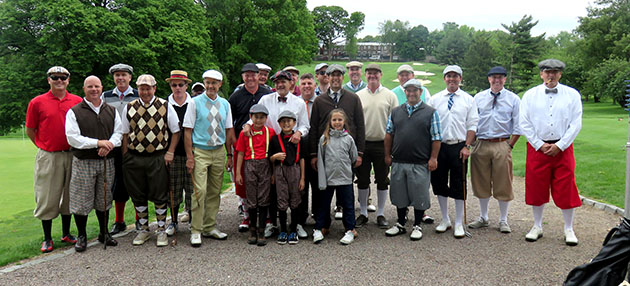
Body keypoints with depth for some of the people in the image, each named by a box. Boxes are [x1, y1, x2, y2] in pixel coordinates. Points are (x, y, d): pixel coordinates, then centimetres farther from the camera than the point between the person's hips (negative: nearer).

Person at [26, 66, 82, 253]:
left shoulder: (78, 102, 3)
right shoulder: (37, 102, -1)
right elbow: (30, 130, 6)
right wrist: (44, 146, 3)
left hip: (72, 155, 2)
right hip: (48, 157, -2)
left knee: (69, 195, 12)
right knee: (47, 197, 3)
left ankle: (66, 234, 26)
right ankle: (47, 238, 15)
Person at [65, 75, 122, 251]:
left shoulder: (112, 111, 12)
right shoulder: (74, 112, -1)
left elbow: (119, 132, 6)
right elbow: (72, 138, -10)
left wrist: (110, 144, -15)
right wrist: (98, 142, -20)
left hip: (107, 161, 3)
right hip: (83, 162, -3)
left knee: (104, 200, 12)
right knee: (81, 200, 1)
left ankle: (104, 233, 26)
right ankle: (81, 236, 16)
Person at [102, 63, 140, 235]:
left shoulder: (139, 96, 3)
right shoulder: (106, 97, 9)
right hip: (114, 146, 2)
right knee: (118, 183, 7)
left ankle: (140, 220, 16)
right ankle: (119, 222, 19)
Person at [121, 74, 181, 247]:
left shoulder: (165, 106, 1)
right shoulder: (129, 108, 7)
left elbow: (176, 131, 4)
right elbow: (125, 134, 11)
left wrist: (170, 153, -4)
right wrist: (125, 157, 3)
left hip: (158, 157, -2)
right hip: (134, 158, 2)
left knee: (160, 196, 3)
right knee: (138, 196, 10)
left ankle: (161, 231, 16)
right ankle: (143, 230, 25)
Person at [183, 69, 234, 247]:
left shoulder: (225, 104, 10)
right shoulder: (195, 103, -2)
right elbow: (188, 130, -3)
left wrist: (230, 155, 10)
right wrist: (189, 156, -9)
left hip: (219, 151, 4)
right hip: (200, 151, -4)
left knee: (215, 192, 9)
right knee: (199, 191, -11)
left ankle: (210, 228, 20)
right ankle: (196, 231, -1)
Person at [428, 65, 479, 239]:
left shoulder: (468, 100, 4)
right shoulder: (435, 100, 6)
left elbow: (472, 125, 2)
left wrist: (467, 146, -8)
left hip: (459, 147, -2)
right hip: (439, 146, 2)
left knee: (459, 185, 3)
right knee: (439, 183, 9)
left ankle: (459, 224, 14)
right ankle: (445, 220, 25)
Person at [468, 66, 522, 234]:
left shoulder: (513, 99, 3)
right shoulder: (478, 98, 8)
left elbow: (518, 126, 3)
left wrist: (510, 145, -4)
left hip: (502, 145, -2)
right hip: (481, 144, 2)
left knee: (503, 184, 3)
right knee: (482, 183, 10)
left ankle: (503, 221, 16)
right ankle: (483, 218, 25)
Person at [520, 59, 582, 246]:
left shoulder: (572, 95, 4)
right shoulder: (530, 95, 5)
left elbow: (576, 124, 0)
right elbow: (525, 123, 2)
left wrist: (559, 145, -8)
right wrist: (540, 145, -5)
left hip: (563, 148, 0)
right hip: (537, 148, 1)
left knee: (566, 190, 2)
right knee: (536, 188, 6)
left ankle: (569, 229, 16)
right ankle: (537, 227, 21)